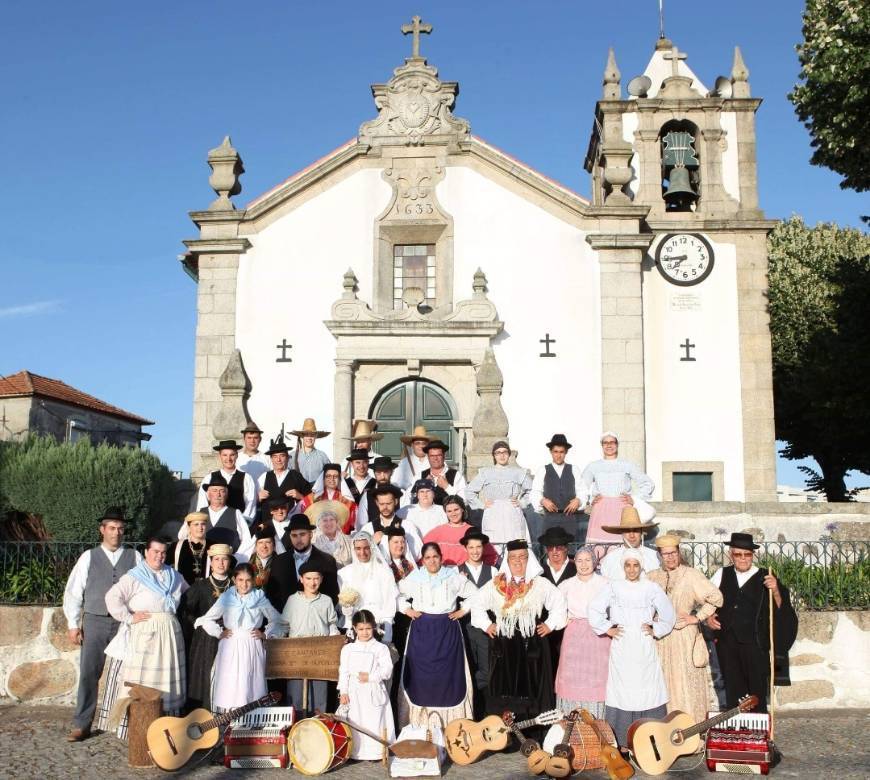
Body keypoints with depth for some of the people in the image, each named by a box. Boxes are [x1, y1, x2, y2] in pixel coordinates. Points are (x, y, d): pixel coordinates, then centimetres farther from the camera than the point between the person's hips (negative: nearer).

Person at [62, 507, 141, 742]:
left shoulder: (134, 557, 6)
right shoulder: (89, 557, 7)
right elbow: (73, 592, 7)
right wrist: (73, 624, 2)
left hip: (125, 623, 0)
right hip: (95, 621, 0)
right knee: (88, 674, -2)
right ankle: (81, 726, 5)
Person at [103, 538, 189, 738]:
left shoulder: (174, 576, 13)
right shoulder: (134, 577, -4)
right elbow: (112, 597, -12)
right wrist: (128, 618, -14)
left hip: (170, 633, 5)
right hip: (143, 633, -5)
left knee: (167, 681, 6)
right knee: (141, 682, -6)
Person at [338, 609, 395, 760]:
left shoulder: (381, 648, 1)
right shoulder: (348, 649, 8)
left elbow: (387, 670, -6)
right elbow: (343, 671, 5)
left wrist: (370, 677, -15)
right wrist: (343, 692, -2)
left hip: (374, 693, -2)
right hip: (354, 693, 2)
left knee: (375, 723, -3)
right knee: (356, 723, 3)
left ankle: (376, 753, 6)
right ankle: (357, 753, 11)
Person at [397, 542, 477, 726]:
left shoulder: (454, 577, 1)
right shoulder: (413, 578, 2)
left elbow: (474, 594, 10)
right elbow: (398, 595, 16)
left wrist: (463, 610, 2)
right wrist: (406, 609, 4)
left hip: (448, 631, 0)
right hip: (421, 631, 0)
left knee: (449, 673, -1)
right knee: (421, 674, 0)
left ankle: (452, 722, 7)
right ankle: (420, 723, 9)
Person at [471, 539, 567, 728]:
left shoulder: (541, 584, 1)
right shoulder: (495, 585, 5)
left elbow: (559, 603, 5)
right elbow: (477, 604, 13)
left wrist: (551, 624, 0)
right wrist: (486, 624, 7)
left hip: (532, 646, -1)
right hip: (503, 646, 1)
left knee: (532, 689, 1)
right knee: (504, 687, 4)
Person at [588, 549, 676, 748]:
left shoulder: (652, 588, 5)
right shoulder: (613, 587, 3)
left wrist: (655, 630, 1)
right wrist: (607, 629, 0)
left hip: (645, 648, 1)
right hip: (621, 648, -1)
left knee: (647, 690, -1)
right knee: (622, 690, 0)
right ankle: (623, 741, 5)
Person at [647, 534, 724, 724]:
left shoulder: (691, 575, -3)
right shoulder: (652, 577, 10)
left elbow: (716, 597, -7)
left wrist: (697, 617, -8)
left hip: (685, 637, -4)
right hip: (660, 638, 4)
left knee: (686, 683, -3)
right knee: (664, 683, 6)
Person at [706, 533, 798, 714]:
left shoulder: (764, 577, -3)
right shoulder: (722, 575, 7)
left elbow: (781, 609, -9)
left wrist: (775, 591, -27)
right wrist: (708, 616, 0)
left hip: (755, 644, -3)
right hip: (727, 643, 3)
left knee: (757, 693, 2)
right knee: (733, 694, 13)